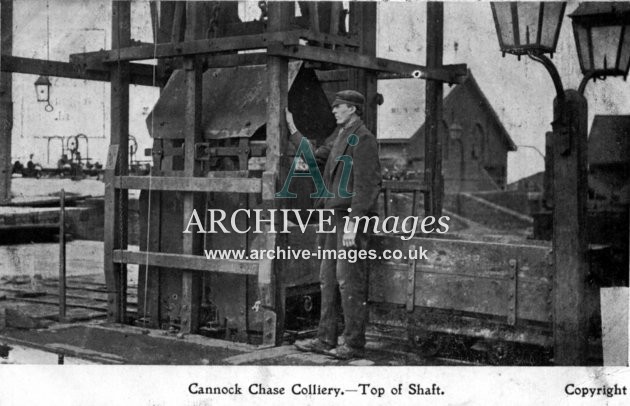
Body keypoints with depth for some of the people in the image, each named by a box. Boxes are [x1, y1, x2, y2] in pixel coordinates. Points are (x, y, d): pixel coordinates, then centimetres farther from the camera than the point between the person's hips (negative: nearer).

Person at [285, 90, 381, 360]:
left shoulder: (362, 138, -11)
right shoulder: (340, 134, 17)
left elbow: (365, 185, -16)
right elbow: (316, 156, 31)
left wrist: (353, 222, -21)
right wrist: (292, 130, 30)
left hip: (352, 216, -9)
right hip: (334, 214, 9)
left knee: (349, 281, -6)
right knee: (328, 279, 11)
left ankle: (354, 344, 1)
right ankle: (326, 339, 18)